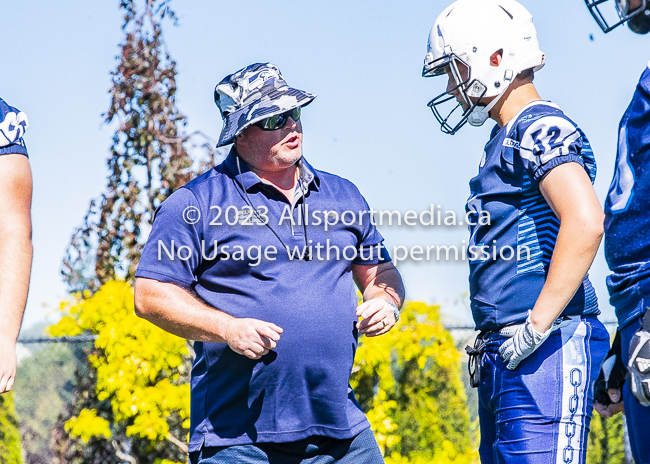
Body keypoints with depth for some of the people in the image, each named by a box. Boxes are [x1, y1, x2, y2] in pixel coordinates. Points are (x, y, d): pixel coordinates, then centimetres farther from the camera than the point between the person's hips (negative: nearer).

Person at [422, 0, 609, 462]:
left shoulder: (540, 126, -9)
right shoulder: (506, 139, 22)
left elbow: (586, 222, -23)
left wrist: (537, 325, -21)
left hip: (546, 352, -10)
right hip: (505, 356, 10)